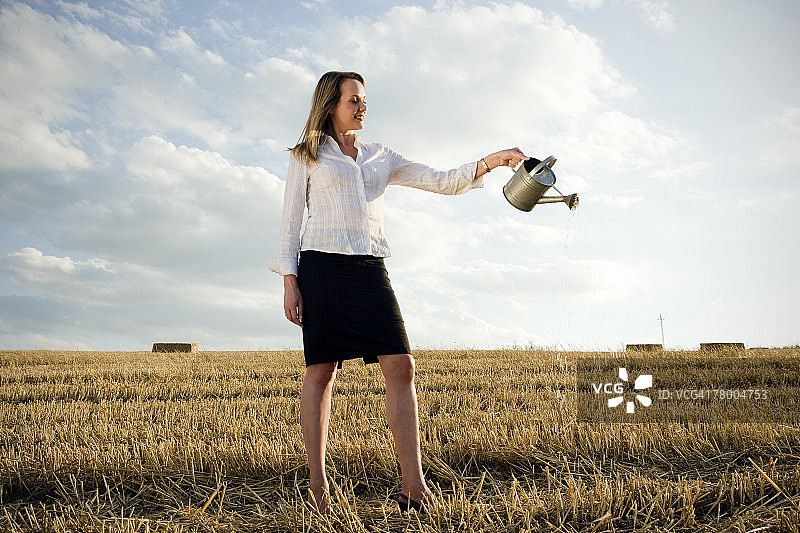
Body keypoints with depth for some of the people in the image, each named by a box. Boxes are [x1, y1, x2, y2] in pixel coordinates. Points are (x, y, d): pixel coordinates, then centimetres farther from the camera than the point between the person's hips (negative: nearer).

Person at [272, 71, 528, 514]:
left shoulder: (380, 158, 21)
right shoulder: (307, 156, 11)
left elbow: (441, 182, 15)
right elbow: (291, 220, 6)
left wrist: (490, 162, 0)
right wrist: (290, 282, -4)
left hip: (370, 271, 3)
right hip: (322, 266, -3)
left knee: (400, 366, -10)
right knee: (320, 372, -3)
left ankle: (413, 485, -9)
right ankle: (318, 485, 6)